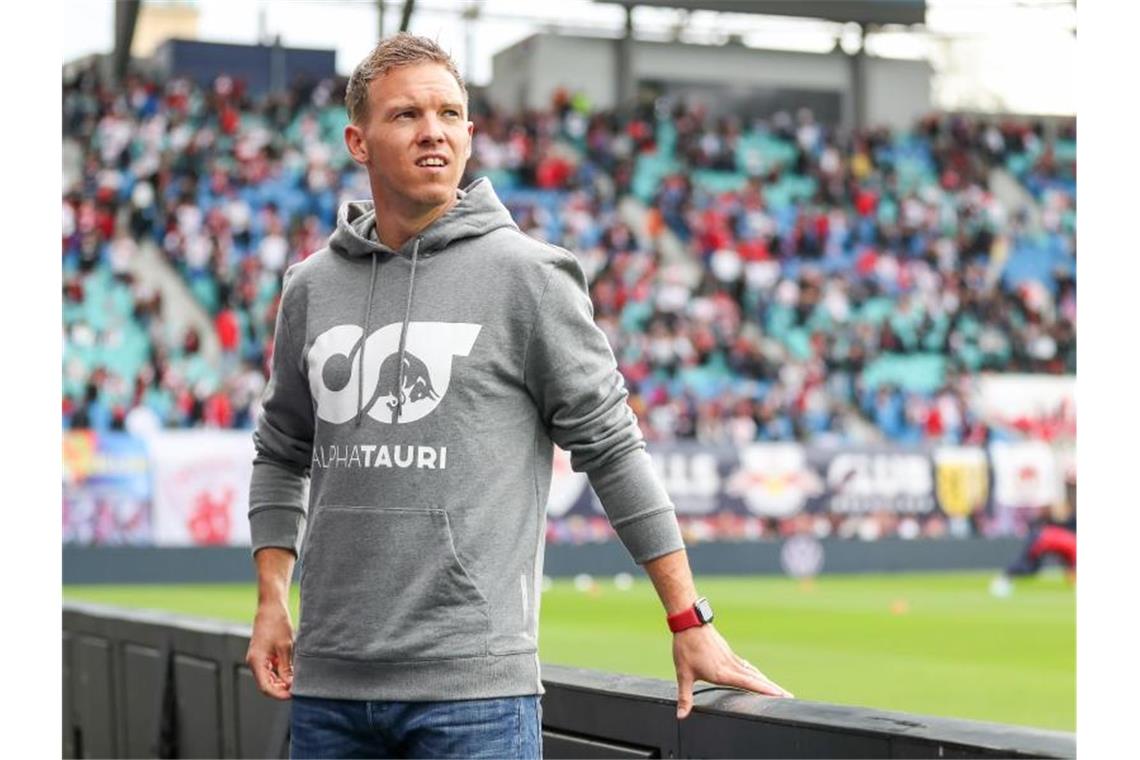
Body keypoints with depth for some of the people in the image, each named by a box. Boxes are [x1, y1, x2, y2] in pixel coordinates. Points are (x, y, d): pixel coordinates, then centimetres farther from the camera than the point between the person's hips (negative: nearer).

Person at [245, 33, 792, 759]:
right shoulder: (311, 287, 10)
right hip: (329, 680, 5)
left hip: (473, 682, -4)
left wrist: (691, 623, -3)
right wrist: (271, 600, 11)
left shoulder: (526, 275, -4)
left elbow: (612, 447, -2)